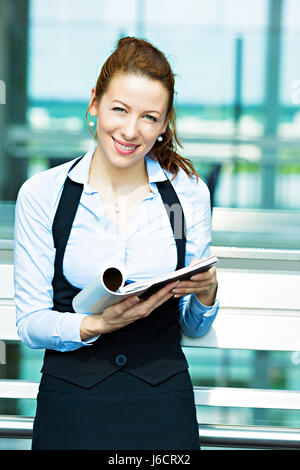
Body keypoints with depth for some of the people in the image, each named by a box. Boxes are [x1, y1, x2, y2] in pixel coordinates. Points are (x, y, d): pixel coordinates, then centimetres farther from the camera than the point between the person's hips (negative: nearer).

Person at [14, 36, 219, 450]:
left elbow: (194, 328, 7)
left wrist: (205, 295, -14)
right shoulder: (42, 194, -5)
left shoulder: (189, 193, 0)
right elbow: (29, 324, -5)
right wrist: (95, 325, -23)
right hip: (72, 409, -1)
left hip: (164, 407, 1)